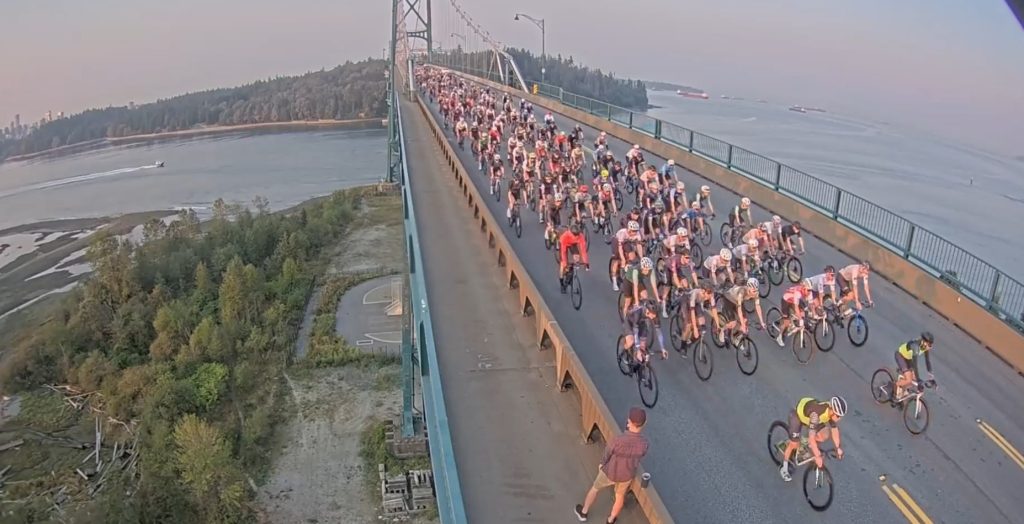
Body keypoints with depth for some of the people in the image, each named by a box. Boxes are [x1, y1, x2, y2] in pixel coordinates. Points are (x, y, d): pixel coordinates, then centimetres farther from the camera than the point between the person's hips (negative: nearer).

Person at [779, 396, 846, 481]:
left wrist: (838, 448, -7)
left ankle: (810, 446, 18)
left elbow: (834, 429, -7)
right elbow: (811, 437, -42)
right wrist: (818, 456, -40)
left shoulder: (833, 412, -23)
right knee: (794, 444, -5)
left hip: (809, 415, 6)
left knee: (825, 436, -11)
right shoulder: (816, 414, -44)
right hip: (798, 414, -6)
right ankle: (784, 469, 13)